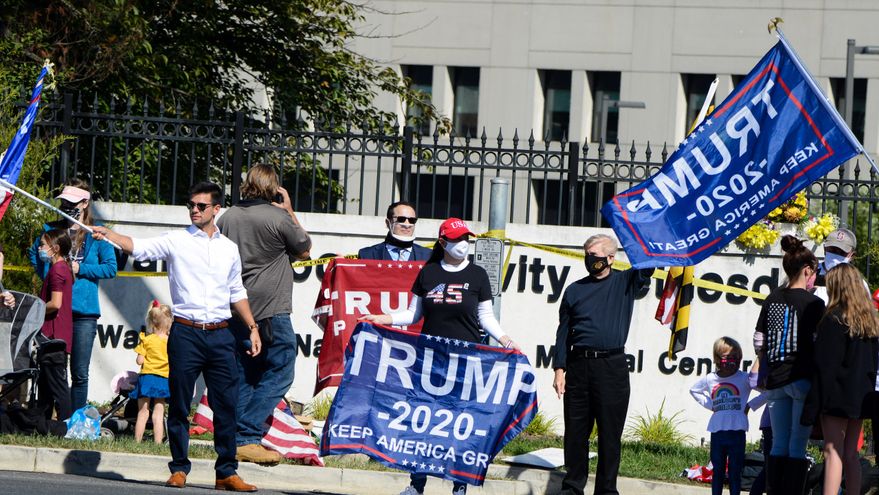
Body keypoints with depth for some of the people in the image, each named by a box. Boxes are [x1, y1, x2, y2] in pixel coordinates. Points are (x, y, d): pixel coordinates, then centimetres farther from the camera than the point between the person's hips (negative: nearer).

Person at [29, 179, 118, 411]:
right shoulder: (51, 229, 11)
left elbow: (110, 268, -2)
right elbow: (34, 253, 24)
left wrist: (80, 269, -9)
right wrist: (45, 272, 6)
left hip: (83, 312, -2)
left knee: (79, 374, 1)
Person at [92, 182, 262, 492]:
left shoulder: (229, 248, 14)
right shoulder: (176, 241, 3)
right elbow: (140, 248, -10)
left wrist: (253, 328, 18)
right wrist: (109, 235, -27)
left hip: (220, 336, 3)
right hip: (186, 333, -2)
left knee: (227, 405, 1)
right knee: (179, 405, 1)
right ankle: (179, 468, 9)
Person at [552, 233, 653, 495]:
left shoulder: (625, 282, 9)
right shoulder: (575, 290, 13)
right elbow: (563, 332, 11)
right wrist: (559, 369, 3)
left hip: (612, 366, -2)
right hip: (578, 366, 2)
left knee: (610, 432, 0)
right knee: (576, 430, 5)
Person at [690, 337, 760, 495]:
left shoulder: (744, 378, -5)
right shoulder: (710, 379, 7)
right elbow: (694, 390, 27)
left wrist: (750, 405, -11)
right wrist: (709, 404, 13)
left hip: (736, 431, -3)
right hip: (717, 431, 3)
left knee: (735, 470, 1)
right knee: (717, 470, 11)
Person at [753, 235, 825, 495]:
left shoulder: (772, 299, 8)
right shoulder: (813, 303, -8)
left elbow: (758, 344, 9)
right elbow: (819, 346, -12)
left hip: (776, 379, 5)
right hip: (803, 378, -5)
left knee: (779, 444, 9)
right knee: (798, 446, -3)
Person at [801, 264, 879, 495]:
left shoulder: (833, 320, -11)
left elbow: (824, 365, -13)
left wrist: (815, 404, -12)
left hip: (838, 396, -7)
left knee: (833, 452, -8)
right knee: (851, 454, 12)